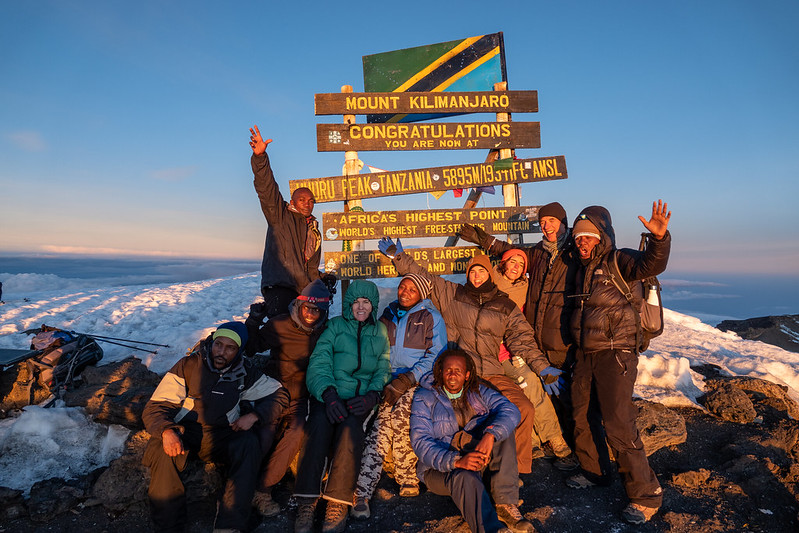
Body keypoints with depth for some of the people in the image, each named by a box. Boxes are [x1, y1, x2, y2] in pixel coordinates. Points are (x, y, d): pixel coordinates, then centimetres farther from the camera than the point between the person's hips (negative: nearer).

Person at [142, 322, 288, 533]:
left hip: (222, 436, 1)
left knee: (249, 443, -30)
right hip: (185, 431, 0)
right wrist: (166, 431, -28)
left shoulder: (244, 374, 2)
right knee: (161, 446, -33)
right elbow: (154, 408, -5)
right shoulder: (188, 366, -3)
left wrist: (254, 416, -12)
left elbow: (279, 394, 6)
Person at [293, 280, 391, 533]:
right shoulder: (335, 326, 10)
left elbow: (383, 370, 9)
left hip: (362, 397, 0)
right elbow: (319, 362, -2)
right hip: (330, 395, 0)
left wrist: (372, 395, -12)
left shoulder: (380, 332, 15)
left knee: (351, 425, -31)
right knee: (320, 422, -31)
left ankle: (338, 501, -24)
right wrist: (329, 394, -20)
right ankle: (307, 500, -24)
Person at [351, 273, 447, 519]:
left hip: (419, 380, -2)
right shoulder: (388, 314, 17)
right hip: (390, 380, 3)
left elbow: (435, 355, -2)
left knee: (399, 419, -27)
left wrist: (408, 379, -13)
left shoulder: (431, 317, 5)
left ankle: (407, 479, -9)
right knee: (381, 424, -20)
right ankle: (362, 493, -23)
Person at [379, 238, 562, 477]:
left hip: (491, 374, 2)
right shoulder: (451, 294, 12)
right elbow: (423, 278, 15)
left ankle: (517, 469, 7)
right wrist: (397, 256, 13)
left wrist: (543, 368, 1)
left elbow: (522, 340, 12)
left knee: (524, 410, -12)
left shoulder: (506, 307, 15)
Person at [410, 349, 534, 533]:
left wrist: (490, 435, -33)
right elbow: (421, 442, -14)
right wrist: (456, 461, -31)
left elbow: (511, 411, -11)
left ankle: (505, 503, -24)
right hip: (441, 467, -3)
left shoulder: (478, 392, 6)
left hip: (478, 460, 4)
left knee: (501, 428, -21)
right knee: (465, 479, -37)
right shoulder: (424, 398, -3)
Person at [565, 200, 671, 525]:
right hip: (586, 354, 8)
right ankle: (592, 472, 36)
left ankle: (645, 494, 9)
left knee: (618, 424, -8)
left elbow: (650, 265, -31)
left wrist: (659, 238, -46)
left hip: (615, 354, -8)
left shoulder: (618, 261, -9)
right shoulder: (582, 269, 12)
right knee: (580, 416, 16)